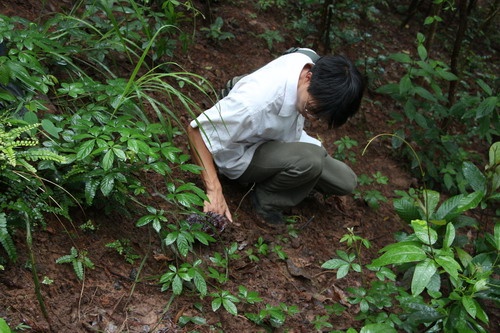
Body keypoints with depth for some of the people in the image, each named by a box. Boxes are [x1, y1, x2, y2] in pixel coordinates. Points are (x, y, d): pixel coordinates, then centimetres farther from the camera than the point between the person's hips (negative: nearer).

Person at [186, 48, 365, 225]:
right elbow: (196, 130, -35)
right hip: (242, 155, -7)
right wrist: (214, 191, -42)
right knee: (311, 160, -35)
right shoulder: (258, 99, -41)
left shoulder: (314, 65, -19)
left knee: (346, 182, -2)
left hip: (284, 140, 7)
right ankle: (266, 202, -8)